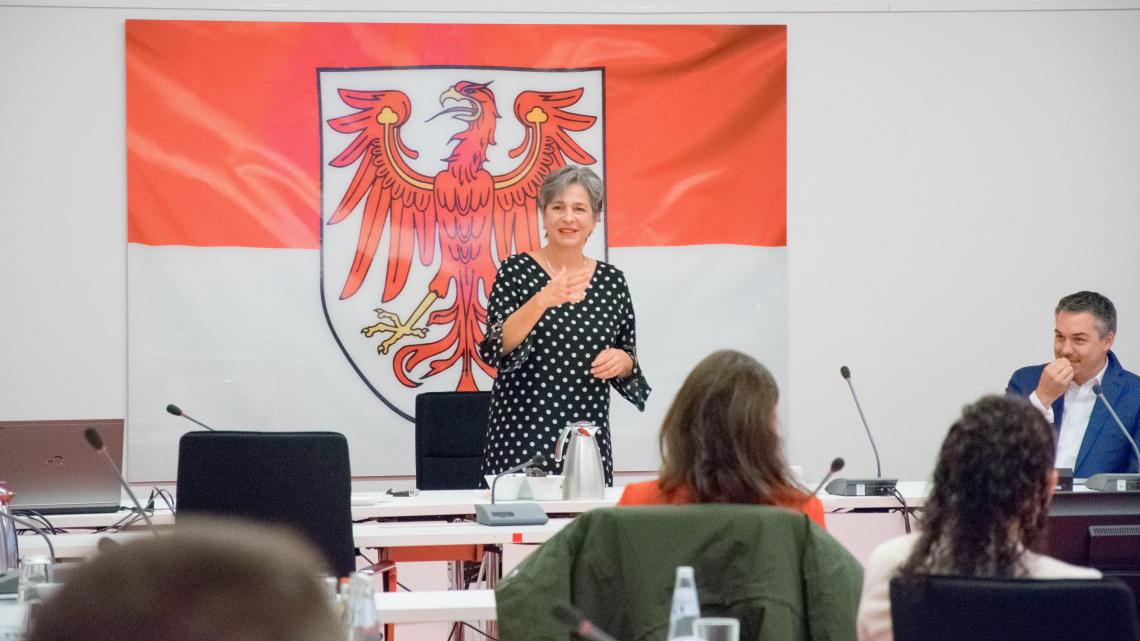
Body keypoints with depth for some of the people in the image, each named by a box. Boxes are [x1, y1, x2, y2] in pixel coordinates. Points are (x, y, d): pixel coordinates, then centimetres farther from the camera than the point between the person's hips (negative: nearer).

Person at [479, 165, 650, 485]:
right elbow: (495, 350, -16)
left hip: (589, 436, 3)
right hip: (522, 435, -3)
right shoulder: (516, 271, -2)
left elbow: (631, 359, 17)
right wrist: (542, 300, -29)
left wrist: (623, 361, -6)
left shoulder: (612, 280, 8)